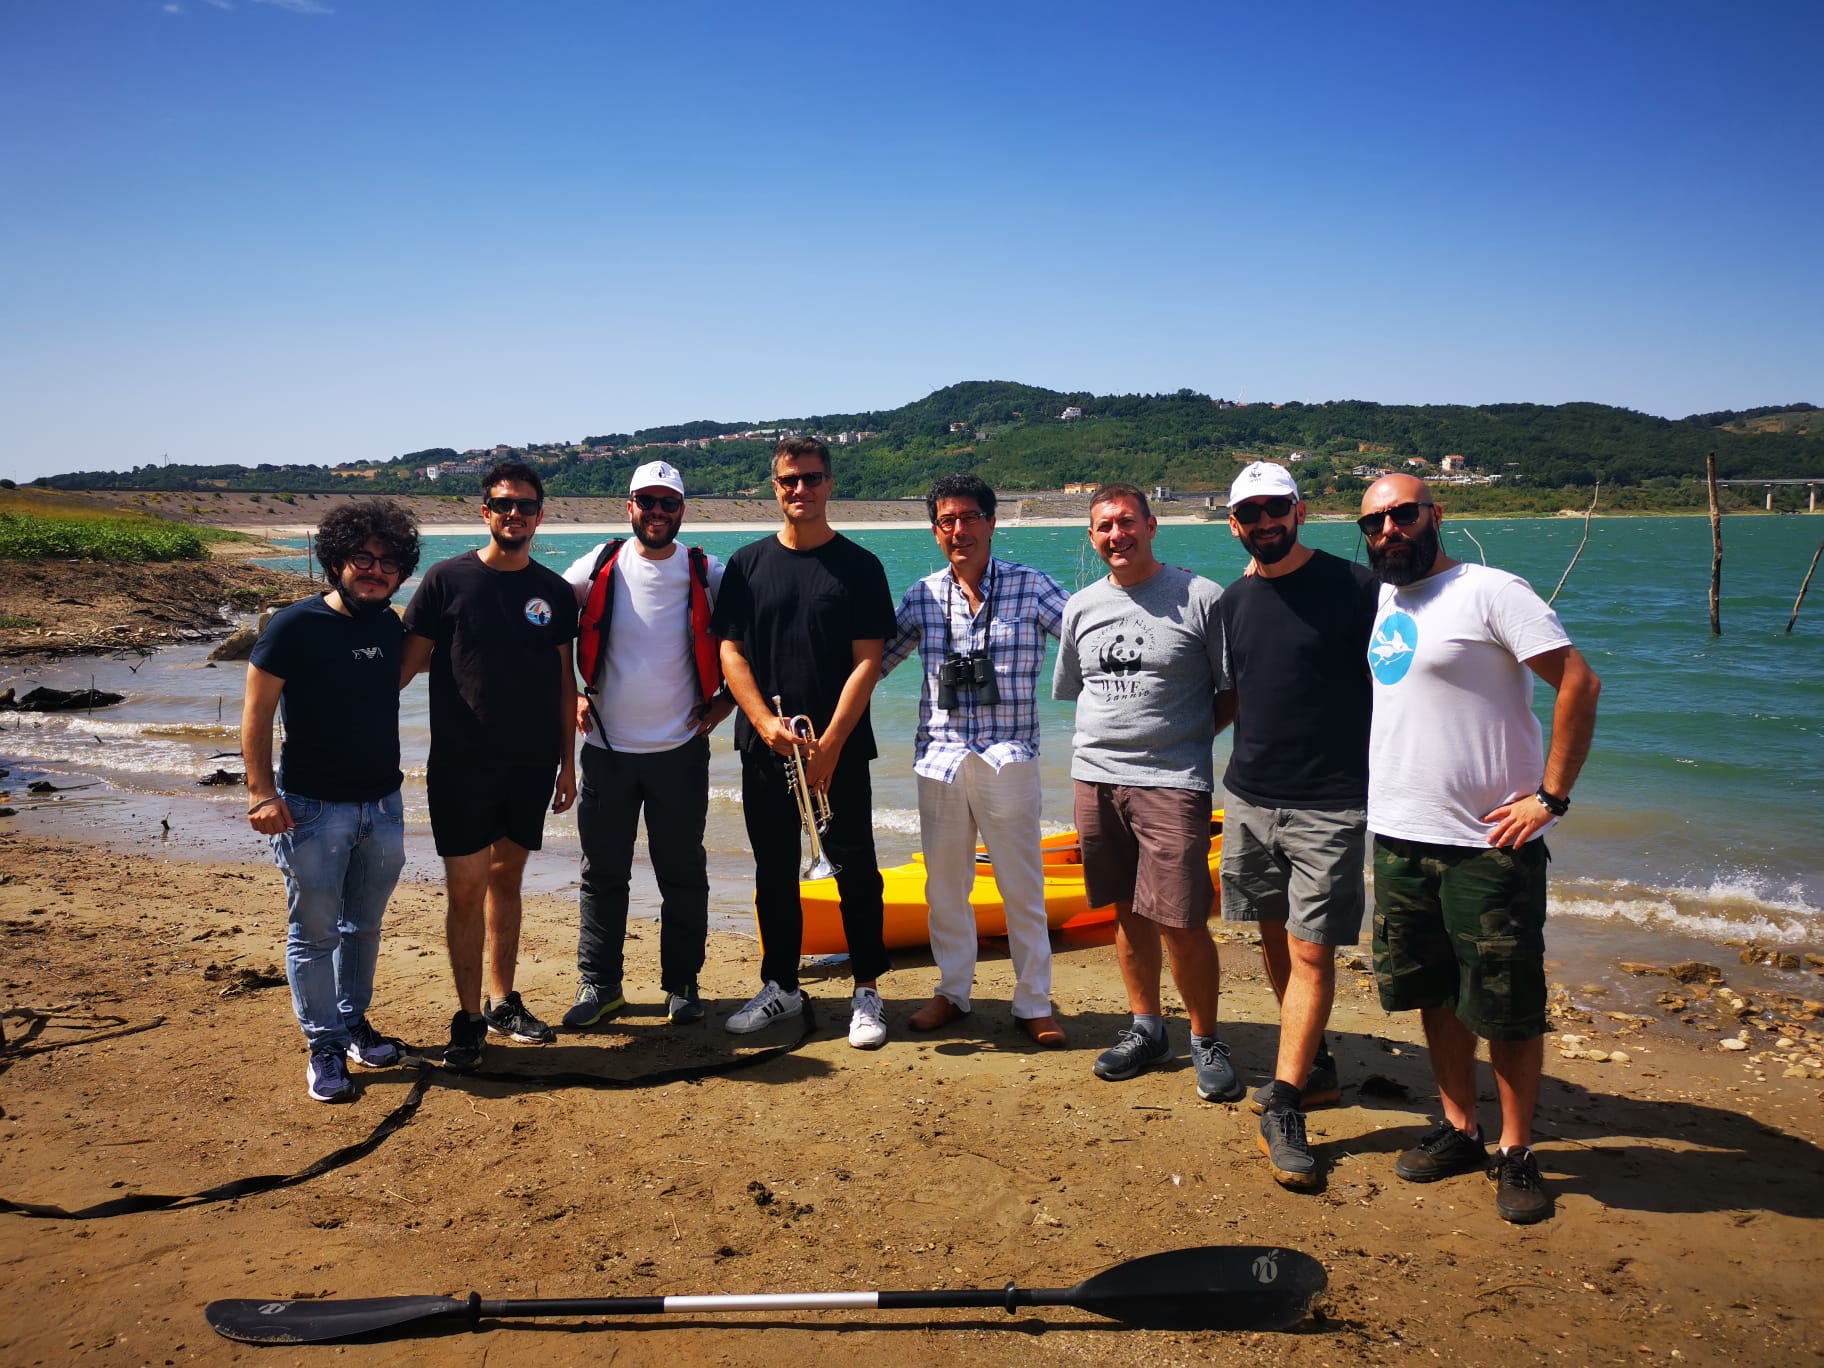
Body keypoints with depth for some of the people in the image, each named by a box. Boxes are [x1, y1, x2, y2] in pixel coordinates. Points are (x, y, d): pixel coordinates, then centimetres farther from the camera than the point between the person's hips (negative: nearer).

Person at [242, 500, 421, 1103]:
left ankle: (353, 1022, 32)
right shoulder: (295, 625, -11)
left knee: (363, 926, 16)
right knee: (314, 931, 3)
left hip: (382, 804, 5)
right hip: (313, 806, -5)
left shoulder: (391, 627, 5)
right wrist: (262, 793, -16)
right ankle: (324, 1047, 16)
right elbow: (256, 713, -11)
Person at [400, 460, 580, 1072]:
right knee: (466, 887, -2)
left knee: (506, 878, 13)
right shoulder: (448, 579, -2)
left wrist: (568, 762, 9)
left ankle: (502, 1002, 25)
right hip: (461, 763, -3)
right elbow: (409, 660, -1)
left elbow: (564, 680, 10)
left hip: (531, 764, 3)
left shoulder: (554, 591, 6)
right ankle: (468, 1017, 11)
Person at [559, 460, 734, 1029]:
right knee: (602, 871, 8)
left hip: (680, 750, -1)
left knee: (683, 872, 6)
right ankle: (599, 984, 20)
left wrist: (721, 706, 0)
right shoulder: (599, 566, 1)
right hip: (606, 748, 1)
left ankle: (682, 983, 18)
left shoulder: (708, 574, -1)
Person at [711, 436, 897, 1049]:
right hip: (763, 747, 3)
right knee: (774, 870, 10)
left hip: (839, 749, -2)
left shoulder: (858, 566, 0)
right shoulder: (748, 564, 7)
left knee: (854, 868, 0)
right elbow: (730, 653, 4)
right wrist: (769, 725, -10)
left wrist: (828, 745, -13)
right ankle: (780, 987, 24)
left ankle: (867, 992, 12)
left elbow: (867, 661, -5)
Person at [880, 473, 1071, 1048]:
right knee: (944, 886, 13)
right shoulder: (923, 596, 7)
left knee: (1023, 888, 4)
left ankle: (1034, 1004, 17)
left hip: (1007, 759, -3)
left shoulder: (1030, 587, -1)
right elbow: (875, 660, 15)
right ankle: (952, 991, 29)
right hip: (940, 759, 3)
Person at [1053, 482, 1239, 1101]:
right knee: (1129, 912, 13)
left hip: (1171, 780, -5)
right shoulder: (1081, 607, 11)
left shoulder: (1200, 597, -4)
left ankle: (1205, 1040, 13)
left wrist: (1185, 736, -5)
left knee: (1181, 921, -6)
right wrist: (1109, 743, 12)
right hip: (1096, 777, 5)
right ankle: (1146, 1029, 28)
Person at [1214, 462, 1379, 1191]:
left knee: (1311, 951, -5)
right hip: (1250, 798, 6)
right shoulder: (1234, 600, 9)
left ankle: (1283, 1108, -1)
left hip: (1328, 803, -5)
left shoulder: (1354, 586, -7)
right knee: (1275, 940, 13)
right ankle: (1312, 1066, 30)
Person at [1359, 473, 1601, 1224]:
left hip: (1488, 843, -7)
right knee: (1436, 993, 16)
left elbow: (1580, 682, -15)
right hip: (1399, 835, 7)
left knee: (1508, 1005, 4)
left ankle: (1516, 1154, 18)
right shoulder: (1380, 599, 11)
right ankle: (1459, 1130, 30)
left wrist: (1551, 796, -16)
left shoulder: (1488, 590, -11)